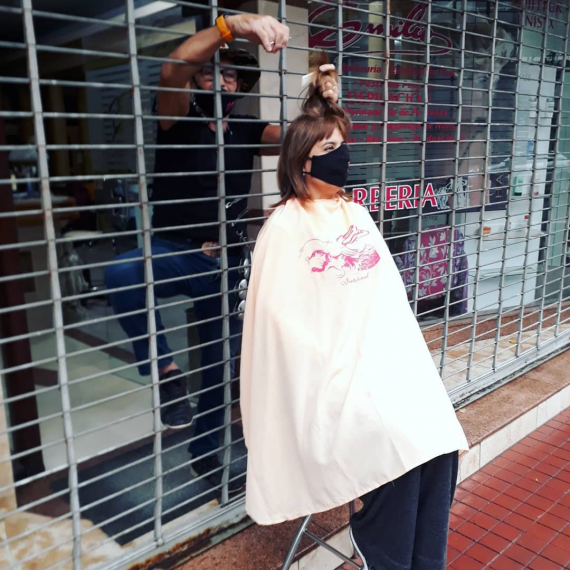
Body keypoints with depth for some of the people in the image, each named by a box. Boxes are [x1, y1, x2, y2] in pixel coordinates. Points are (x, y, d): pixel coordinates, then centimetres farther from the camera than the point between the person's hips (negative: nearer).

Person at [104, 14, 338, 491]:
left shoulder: (248, 130, 7)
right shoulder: (180, 118, -4)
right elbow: (172, 70, -25)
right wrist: (231, 25, -41)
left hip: (223, 262, 3)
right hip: (173, 253, -3)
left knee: (218, 361, 9)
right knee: (123, 272, -37)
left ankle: (206, 453, 31)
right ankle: (165, 371, -18)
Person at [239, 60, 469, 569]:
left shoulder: (358, 214, 16)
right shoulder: (285, 226, -4)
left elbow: (388, 296, 16)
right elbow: (281, 317, -7)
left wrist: (403, 356, 6)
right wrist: (334, 374, -10)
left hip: (386, 354, 6)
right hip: (330, 369, -6)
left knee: (438, 443, -13)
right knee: (401, 446, -21)